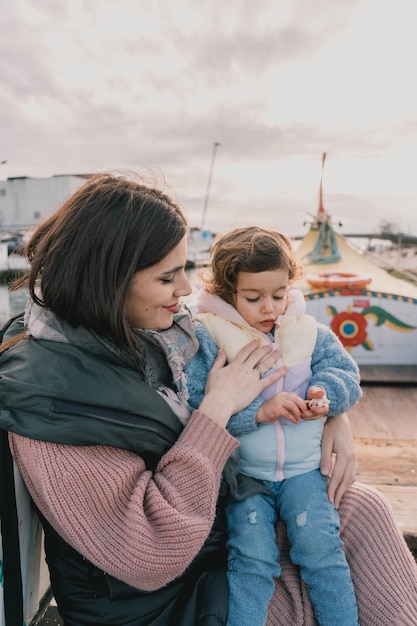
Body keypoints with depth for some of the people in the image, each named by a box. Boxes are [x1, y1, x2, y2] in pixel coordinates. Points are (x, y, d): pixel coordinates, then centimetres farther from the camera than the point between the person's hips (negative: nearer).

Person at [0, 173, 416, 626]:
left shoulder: (159, 330, -8)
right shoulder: (46, 394, -29)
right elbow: (151, 556, -29)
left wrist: (333, 415, -8)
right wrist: (218, 407, -28)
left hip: (219, 524, 6)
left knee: (364, 510, 1)